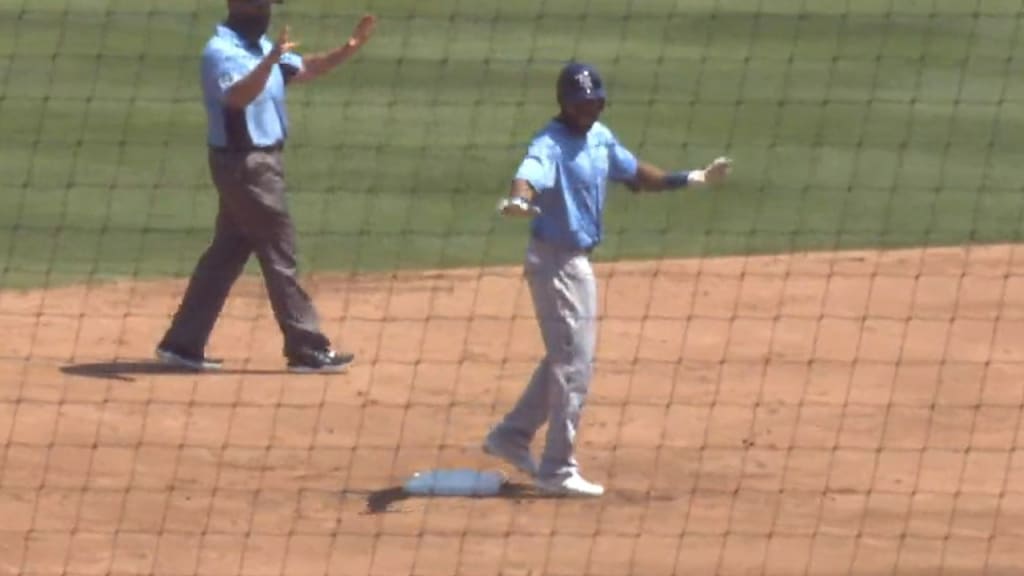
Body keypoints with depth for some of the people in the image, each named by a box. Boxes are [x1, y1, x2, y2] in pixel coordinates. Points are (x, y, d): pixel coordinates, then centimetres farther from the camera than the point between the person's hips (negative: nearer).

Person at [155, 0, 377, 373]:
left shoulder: (261, 47, 13)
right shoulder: (221, 52, -16)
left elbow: (306, 69, 16)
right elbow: (239, 96, -34)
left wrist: (350, 48, 3)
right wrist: (270, 61, -49)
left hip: (258, 162, 10)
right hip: (245, 163, -10)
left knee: (227, 254, 11)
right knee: (279, 256, -4)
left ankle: (183, 343, 13)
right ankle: (307, 348, 0)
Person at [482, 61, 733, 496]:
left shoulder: (600, 138, 8)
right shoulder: (550, 145, -19)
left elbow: (634, 173, 24)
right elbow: (530, 174, -40)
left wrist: (693, 180, 27)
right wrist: (518, 201, -63)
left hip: (577, 260, 9)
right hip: (555, 260, -9)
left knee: (564, 358, 21)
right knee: (573, 365, -5)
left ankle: (512, 436, 33)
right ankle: (558, 470, 2)